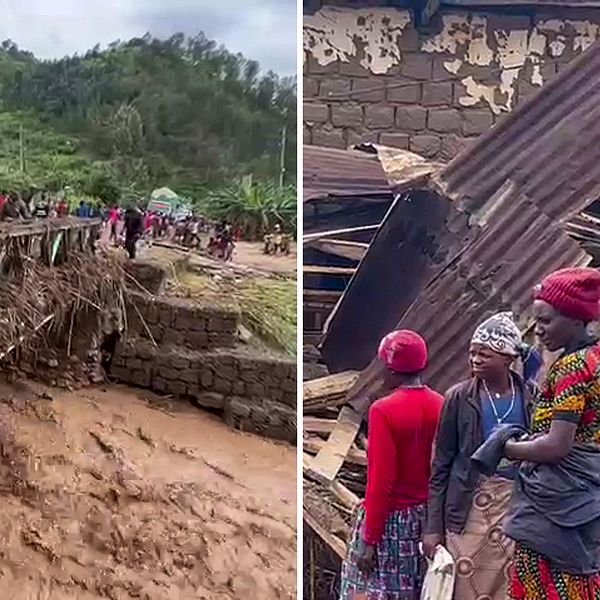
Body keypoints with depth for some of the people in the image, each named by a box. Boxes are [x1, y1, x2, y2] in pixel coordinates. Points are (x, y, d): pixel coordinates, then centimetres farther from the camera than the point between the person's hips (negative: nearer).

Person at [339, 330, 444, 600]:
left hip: (391, 518, -6)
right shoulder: (440, 405, -1)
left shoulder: (383, 410, -19)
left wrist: (370, 540, -13)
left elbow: (381, 480, -19)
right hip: (428, 514, 6)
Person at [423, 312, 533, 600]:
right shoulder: (459, 398, -4)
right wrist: (433, 525, -4)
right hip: (469, 505, -1)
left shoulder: (530, 398, 0)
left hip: (517, 504, 1)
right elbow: (442, 464, -2)